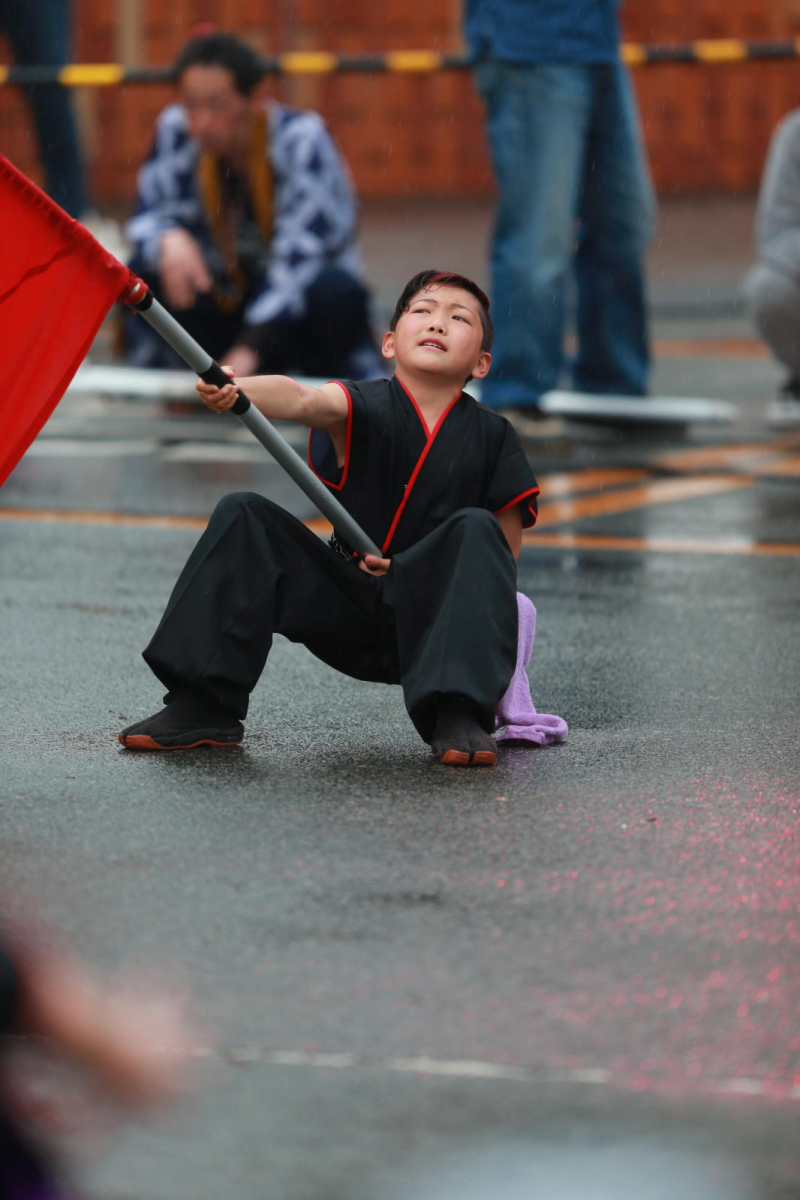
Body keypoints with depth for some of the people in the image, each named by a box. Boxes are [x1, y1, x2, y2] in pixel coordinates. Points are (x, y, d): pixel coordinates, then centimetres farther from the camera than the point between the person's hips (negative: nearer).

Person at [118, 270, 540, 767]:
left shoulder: (493, 437, -3)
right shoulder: (367, 406, -5)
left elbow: (504, 550, -1)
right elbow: (303, 399, -27)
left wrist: (410, 571, -14)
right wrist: (234, 391, -49)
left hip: (429, 620, -1)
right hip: (345, 615, 1)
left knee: (476, 528, -27)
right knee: (244, 517, -15)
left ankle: (458, 718, -32)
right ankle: (204, 707, -14)